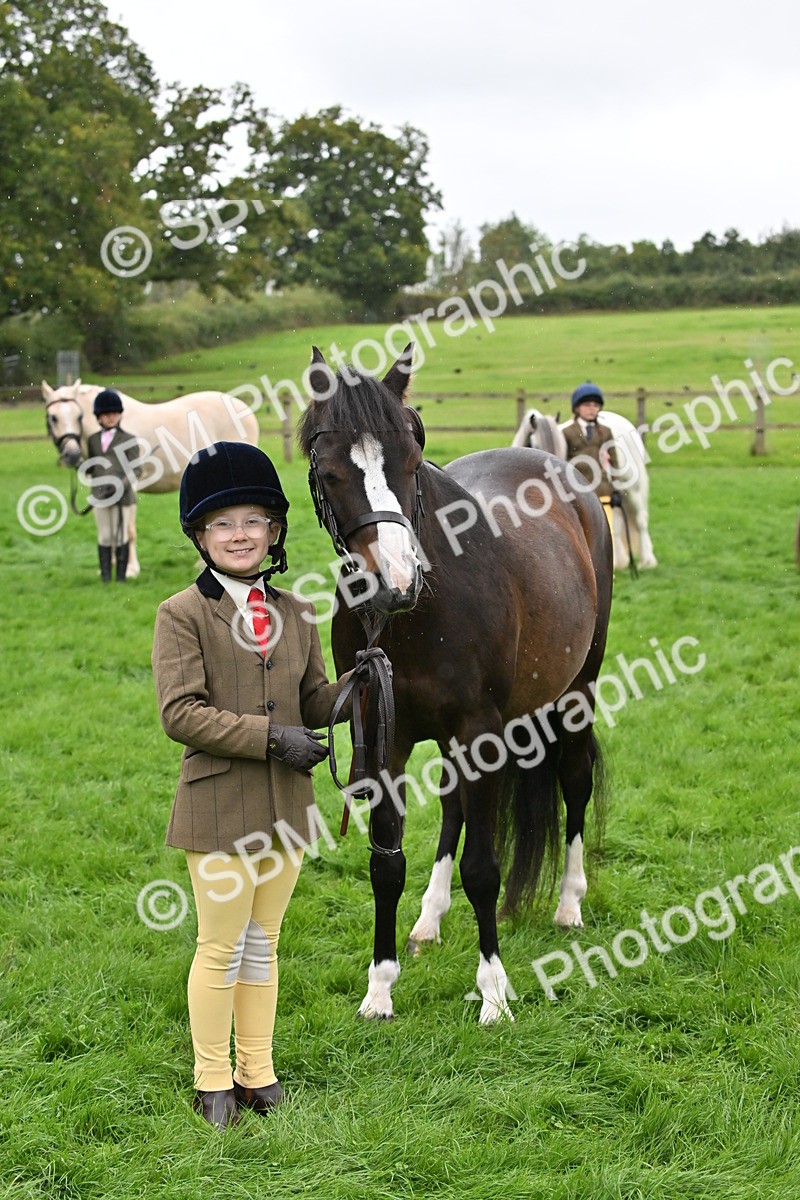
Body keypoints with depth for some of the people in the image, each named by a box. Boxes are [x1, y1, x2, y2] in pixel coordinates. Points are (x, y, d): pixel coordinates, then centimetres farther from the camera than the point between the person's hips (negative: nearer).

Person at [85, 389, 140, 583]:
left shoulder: (128, 440, -1)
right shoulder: (93, 439, 11)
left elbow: (135, 468, -7)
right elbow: (90, 467, 16)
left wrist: (121, 485, -18)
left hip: (122, 495, -3)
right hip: (100, 496, 3)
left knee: (120, 537, 3)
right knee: (104, 537, 7)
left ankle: (121, 577, 11)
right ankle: (105, 578, 14)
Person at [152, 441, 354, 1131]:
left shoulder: (294, 614, 8)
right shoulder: (182, 615, -8)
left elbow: (313, 703, 13)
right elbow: (181, 713, -17)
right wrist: (271, 736, -22)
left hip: (287, 806, 5)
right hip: (220, 807, -5)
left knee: (262, 943, 15)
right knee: (222, 946, 3)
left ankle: (257, 1074, 27)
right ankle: (213, 1081, 18)